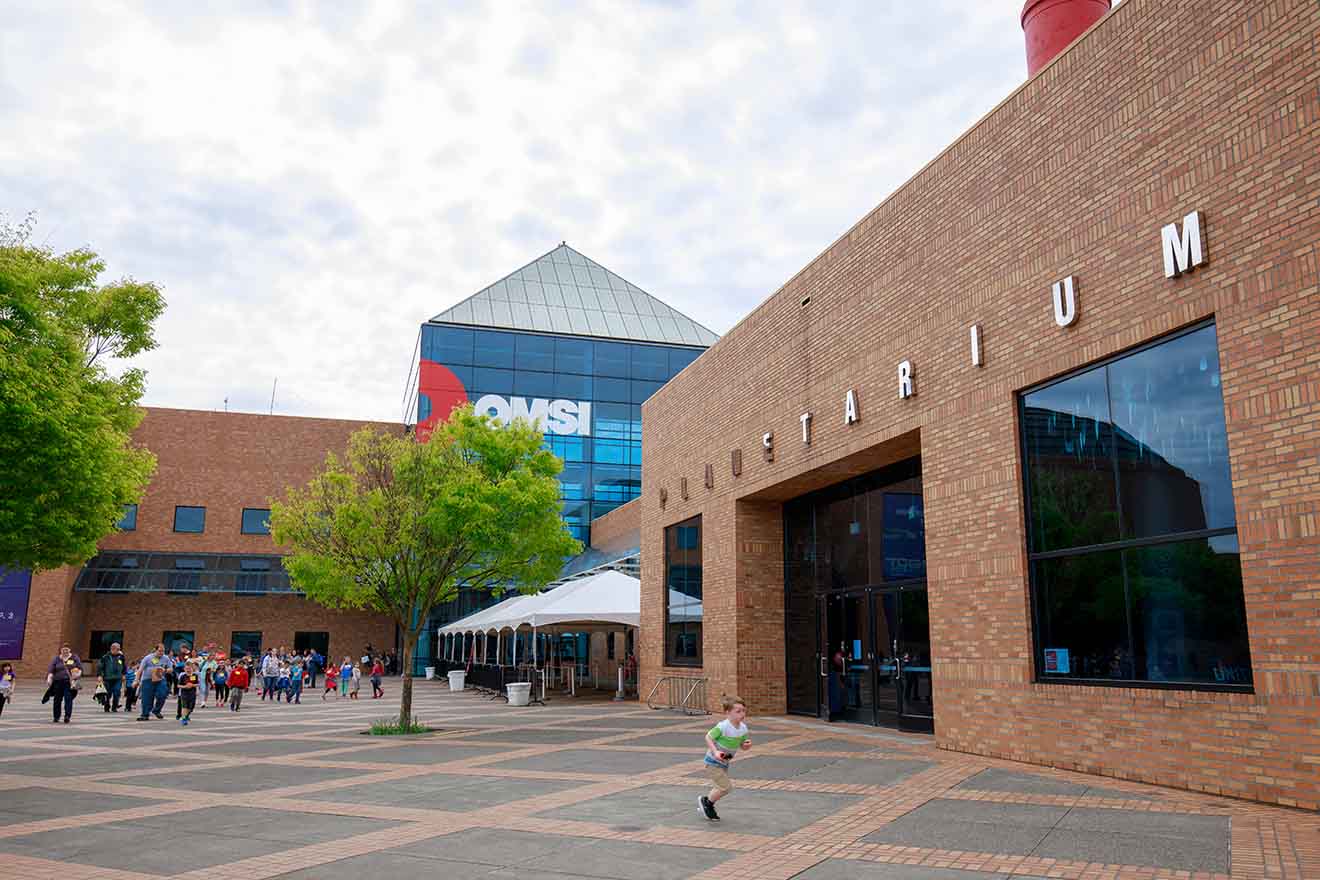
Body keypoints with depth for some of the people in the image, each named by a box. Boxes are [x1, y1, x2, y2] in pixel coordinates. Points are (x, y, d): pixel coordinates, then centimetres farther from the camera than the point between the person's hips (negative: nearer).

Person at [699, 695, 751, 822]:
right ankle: (706, 801, 11)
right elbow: (708, 737, -19)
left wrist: (747, 745, -18)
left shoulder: (743, 728, -5)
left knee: (722, 787, 19)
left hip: (724, 763, 8)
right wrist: (715, 751, -29)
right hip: (713, 762, -8)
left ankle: (707, 806, 41)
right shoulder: (723, 727, -26)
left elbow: (742, 747, 5)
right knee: (726, 787, -11)